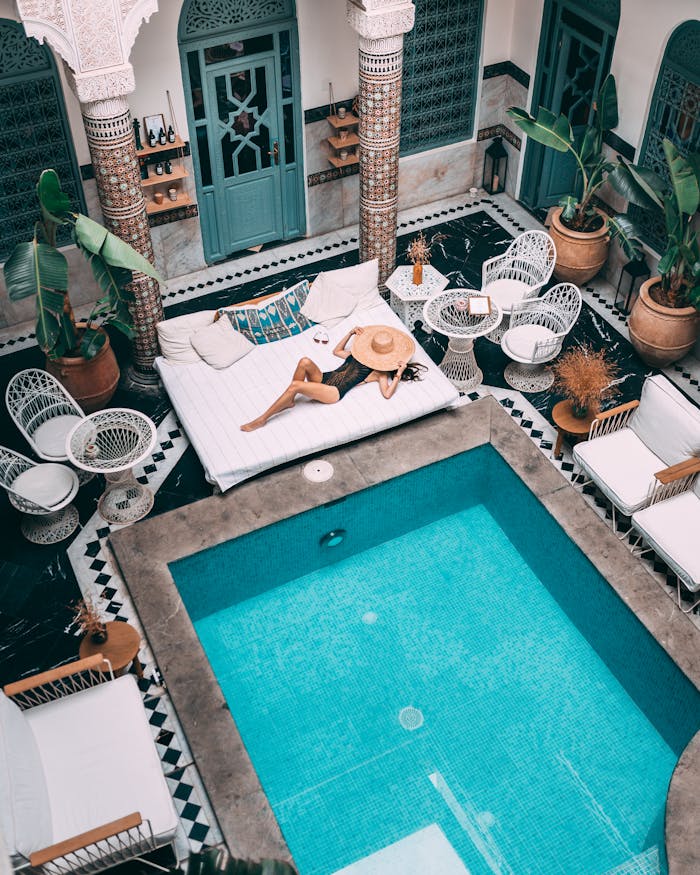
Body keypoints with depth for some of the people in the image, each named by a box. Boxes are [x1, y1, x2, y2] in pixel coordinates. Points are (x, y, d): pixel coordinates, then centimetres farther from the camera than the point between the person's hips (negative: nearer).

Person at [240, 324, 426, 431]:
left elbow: (387, 394, -10)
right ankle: (289, 401, -14)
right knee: (305, 362, -30)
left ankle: (262, 419, -21)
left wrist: (398, 375, -15)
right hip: (324, 378, 7)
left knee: (295, 385, -31)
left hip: (334, 392, -6)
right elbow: (337, 351, 36)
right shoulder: (360, 354, 24)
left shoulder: (380, 372, 5)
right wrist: (351, 333, 28)